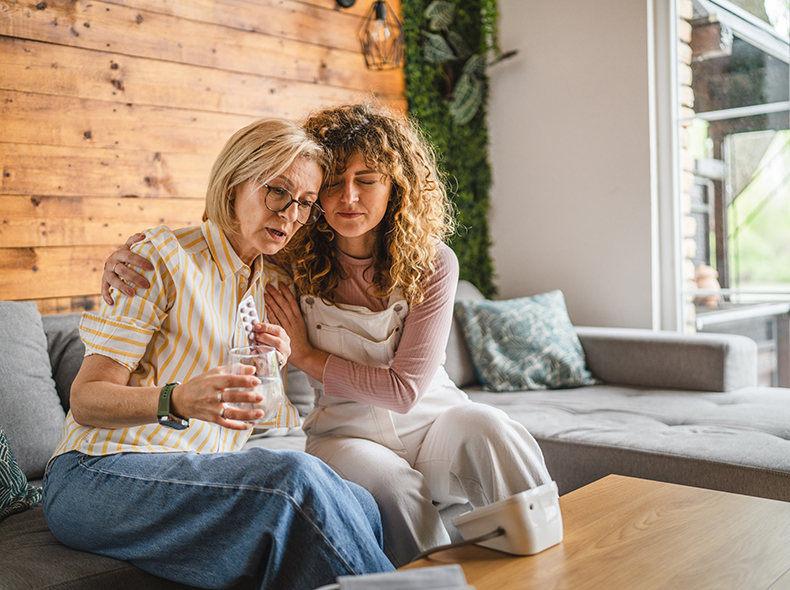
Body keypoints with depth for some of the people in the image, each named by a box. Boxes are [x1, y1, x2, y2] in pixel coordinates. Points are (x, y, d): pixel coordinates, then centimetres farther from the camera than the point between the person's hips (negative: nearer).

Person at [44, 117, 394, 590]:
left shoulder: (275, 286, 13)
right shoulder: (163, 255, -7)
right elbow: (86, 400, -12)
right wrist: (178, 400, -30)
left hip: (205, 474, 6)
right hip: (103, 474, -5)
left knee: (359, 508, -23)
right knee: (294, 478, -31)